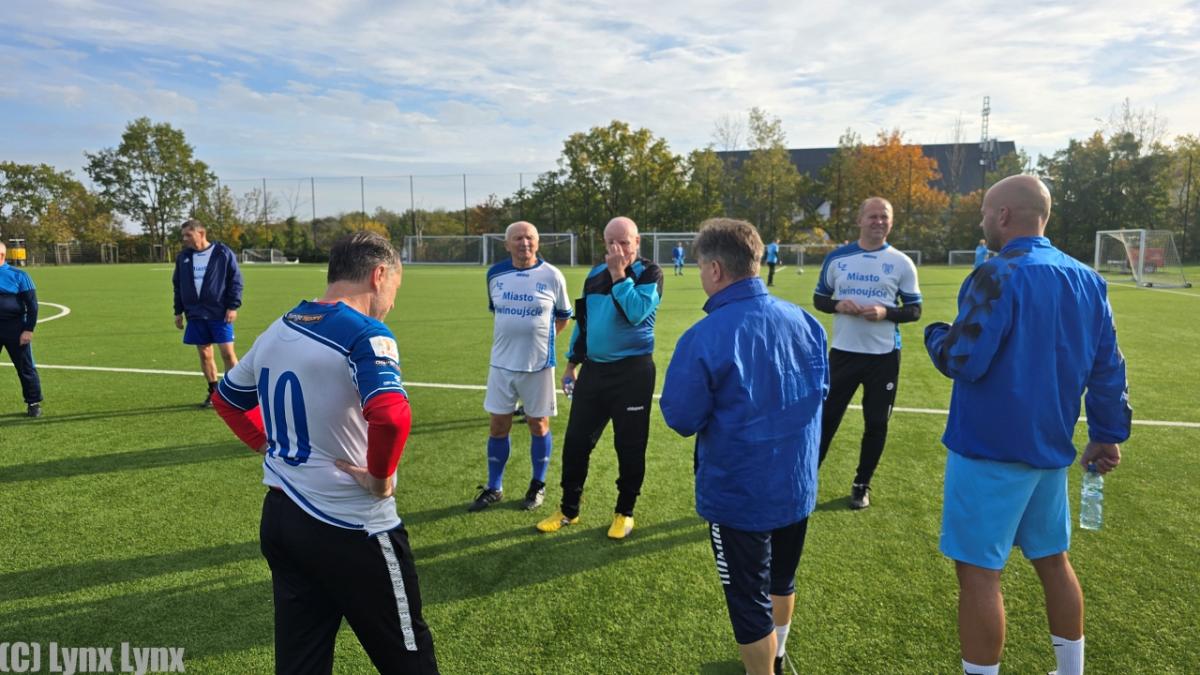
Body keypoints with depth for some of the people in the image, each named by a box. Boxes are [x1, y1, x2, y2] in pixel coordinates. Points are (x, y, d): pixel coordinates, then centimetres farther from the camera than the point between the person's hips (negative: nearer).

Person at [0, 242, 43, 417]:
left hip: (15, 328, -4)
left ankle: (33, 403, 13)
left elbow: (32, 304, -5)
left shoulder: (18, 275, -4)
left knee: (25, 368, 3)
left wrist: (29, 329, -11)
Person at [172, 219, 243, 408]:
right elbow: (177, 285, 16)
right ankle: (213, 391, 20)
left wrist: (233, 306, -10)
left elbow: (235, 280, -4)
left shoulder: (223, 253, -5)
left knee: (227, 352, -6)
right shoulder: (183, 257, 9)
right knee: (205, 354, 8)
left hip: (220, 313, -5)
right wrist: (178, 311, 13)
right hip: (195, 315, 5)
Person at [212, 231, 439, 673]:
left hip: (279, 518, 8)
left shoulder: (277, 330, 8)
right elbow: (391, 417, -35)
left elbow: (226, 399, 23)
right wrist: (380, 477, -19)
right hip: (350, 528, -8)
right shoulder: (364, 333, -18)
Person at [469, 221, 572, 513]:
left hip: (538, 364, -2)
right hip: (502, 363, 3)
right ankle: (494, 488, 24)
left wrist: (540, 336, 7)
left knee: (538, 425, 8)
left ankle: (538, 486, 26)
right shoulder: (495, 274, 1)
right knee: (498, 426, 8)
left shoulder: (552, 276, -7)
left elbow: (563, 316, 6)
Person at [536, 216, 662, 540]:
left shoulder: (649, 273, -7)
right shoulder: (596, 274, 10)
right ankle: (568, 509, 25)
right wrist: (572, 363, 17)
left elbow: (637, 312, -25)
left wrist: (620, 275, -20)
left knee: (629, 446, 5)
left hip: (632, 372, -5)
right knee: (576, 442, 9)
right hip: (593, 369, 5)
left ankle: (625, 512, 24)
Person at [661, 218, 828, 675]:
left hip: (739, 493, -7)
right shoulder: (803, 320, -5)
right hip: (797, 484, 7)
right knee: (781, 577, 29)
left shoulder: (704, 338, -25)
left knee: (749, 598, 13)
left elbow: (681, 418, -17)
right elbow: (821, 388, 9)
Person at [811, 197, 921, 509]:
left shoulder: (901, 263, -1)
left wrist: (886, 312, -19)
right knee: (827, 417, 4)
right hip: (843, 352, 0)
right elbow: (818, 298, 8)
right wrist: (838, 305, -14)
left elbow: (914, 309, 1)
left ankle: (862, 485, 26)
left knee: (876, 423, 9)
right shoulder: (837, 257, 2)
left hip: (884, 356, 0)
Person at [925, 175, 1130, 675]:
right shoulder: (1087, 280, 7)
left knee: (978, 570, 1)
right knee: (1052, 560, 22)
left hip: (990, 449, -8)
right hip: (1050, 447, 9)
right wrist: (1108, 434, 17)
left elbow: (963, 360, -21)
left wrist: (934, 334, 0)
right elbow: (1108, 368, 10)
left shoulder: (999, 275, -17)